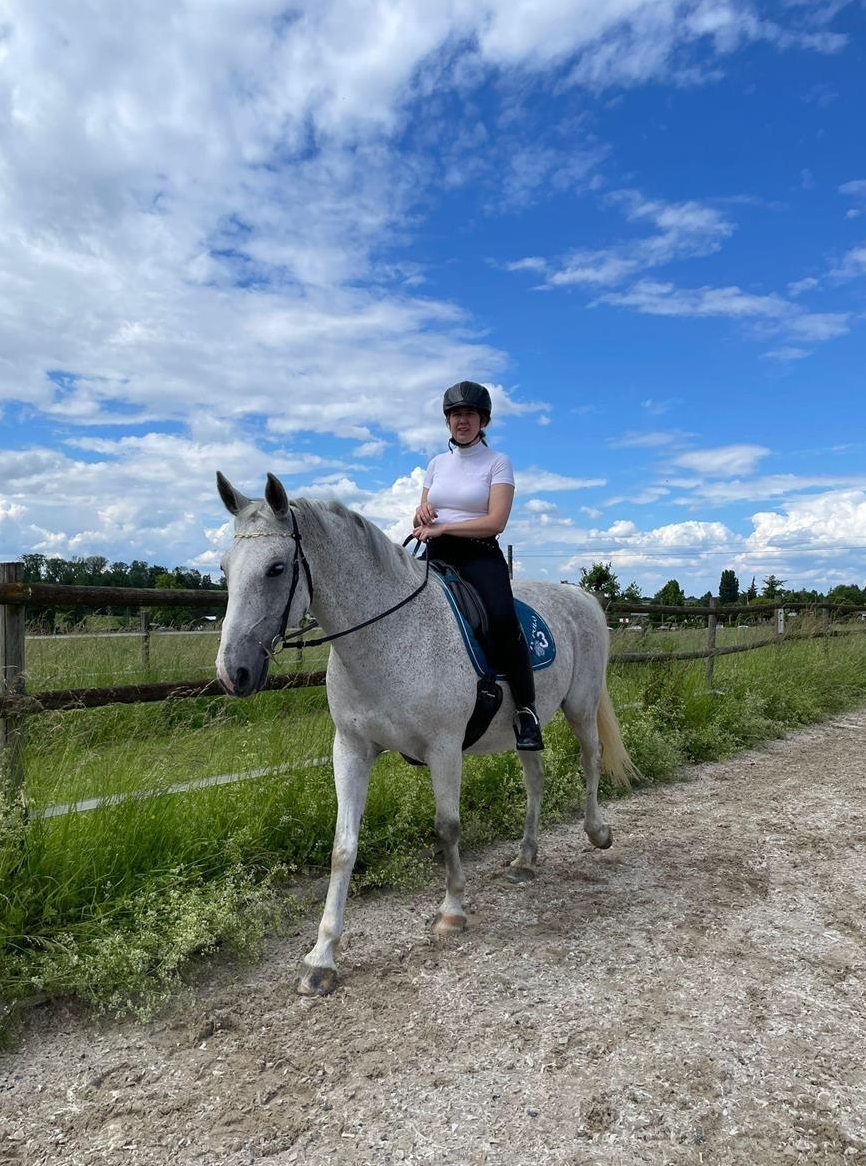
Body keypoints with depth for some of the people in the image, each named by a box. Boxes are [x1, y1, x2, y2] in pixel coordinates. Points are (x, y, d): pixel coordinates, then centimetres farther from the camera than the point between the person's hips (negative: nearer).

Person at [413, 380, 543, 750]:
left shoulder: (497, 462, 4)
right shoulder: (437, 463, 18)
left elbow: (496, 521, -9)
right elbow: (421, 520, 19)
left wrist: (442, 527, -15)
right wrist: (421, 513, -5)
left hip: (480, 557, -4)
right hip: (436, 556, 5)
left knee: (502, 619, -32)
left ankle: (526, 709, -17)